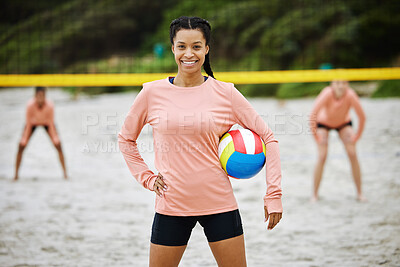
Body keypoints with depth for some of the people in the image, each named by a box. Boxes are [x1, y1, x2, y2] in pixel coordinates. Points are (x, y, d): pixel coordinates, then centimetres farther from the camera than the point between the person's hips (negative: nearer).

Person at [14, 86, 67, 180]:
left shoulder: (50, 105, -35)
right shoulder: (30, 105, -35)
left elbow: (51, 124, -25)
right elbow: (28, 123, -26)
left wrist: (54, 138, -24)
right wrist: (24, 139, -24)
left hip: (46, 122, 0)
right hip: (33, 122, 0)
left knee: (58, 146, -14)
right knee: (21, 146, -12)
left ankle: (65, 173, -4)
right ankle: (16, 174, 1)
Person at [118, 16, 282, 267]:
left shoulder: (225, 93, -2)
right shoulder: (152, 93, 1)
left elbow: (267, 137, 3)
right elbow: (126, 138, 16)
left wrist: (274, 194, -4)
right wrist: (147, 178, 4)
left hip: (219, 204, 0)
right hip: (171, 205, 1)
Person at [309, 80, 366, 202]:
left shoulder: (350, 95, -33)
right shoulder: (327, 93, -37)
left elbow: (362, 116, -20)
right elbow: (313, 115, -32)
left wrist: (358, 135, -14)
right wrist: (316, 135, -24)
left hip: (344, 123, 2)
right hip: (323, 123, -2)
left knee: (353, 155, -10)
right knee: (322, 157, -13)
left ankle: (359, 193, 1)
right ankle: (314, 194, 0)